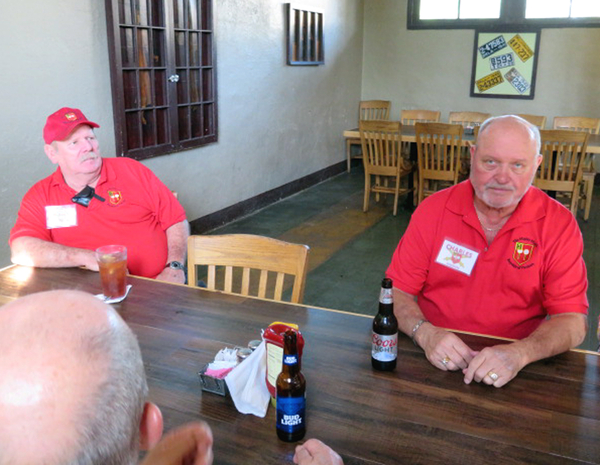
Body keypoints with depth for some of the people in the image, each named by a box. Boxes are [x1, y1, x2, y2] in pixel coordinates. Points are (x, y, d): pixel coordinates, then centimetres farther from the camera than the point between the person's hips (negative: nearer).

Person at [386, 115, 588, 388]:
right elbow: (397, 290, -2)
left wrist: (519, 353, -24)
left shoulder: (558, 224, -4)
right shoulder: (434, 209, -2)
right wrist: (425, 333, -21)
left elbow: (572, 319, -6)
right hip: (434, 361, 0)